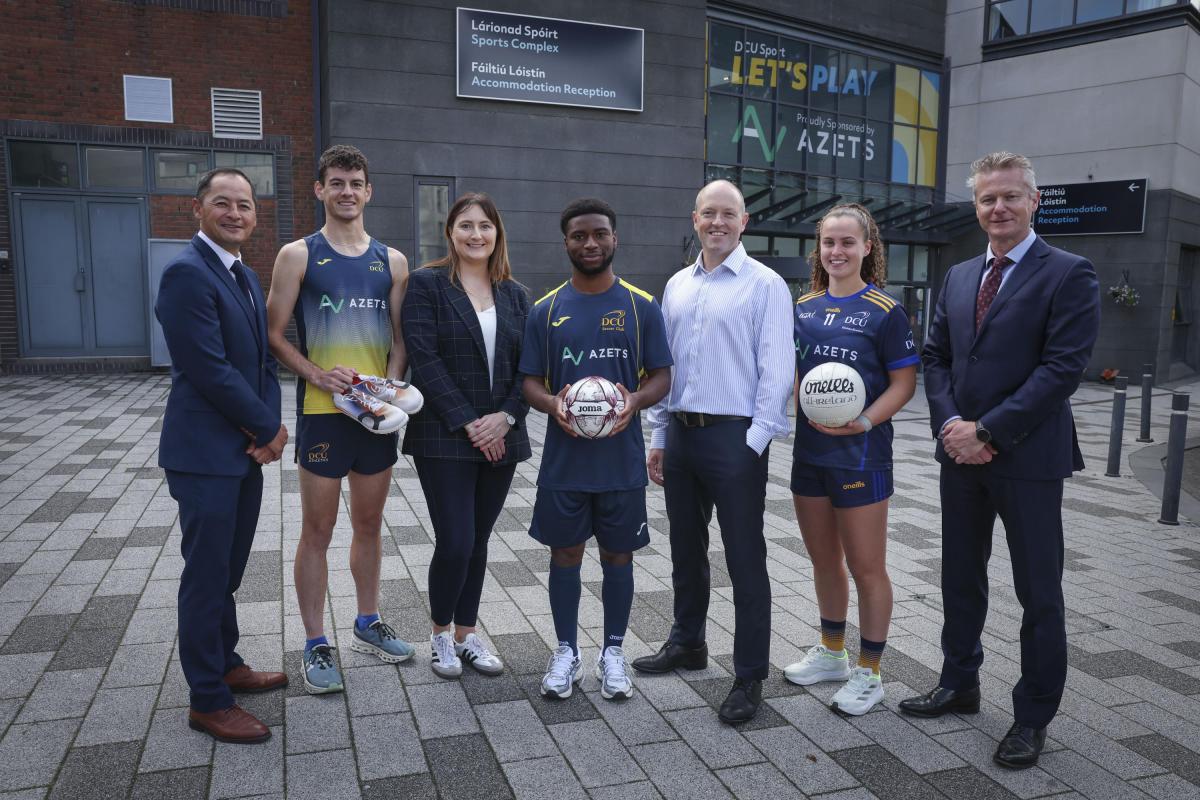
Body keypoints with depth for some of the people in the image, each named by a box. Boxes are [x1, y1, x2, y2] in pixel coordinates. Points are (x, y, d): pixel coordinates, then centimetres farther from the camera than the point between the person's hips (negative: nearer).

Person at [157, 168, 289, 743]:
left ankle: (225, 664, 35)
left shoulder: (246, 277, 13)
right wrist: (268, 429, -12)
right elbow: (210, 370, -21)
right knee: (207, 576, 2)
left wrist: (268, 427, -4)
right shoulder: (187, 272, -15)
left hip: (246, 447, 8)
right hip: (205, 452, -8)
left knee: (227, 570, 19)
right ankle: (208, 700, 16)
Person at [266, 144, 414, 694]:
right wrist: (321, 376, -18)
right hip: (322, 412, -3)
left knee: (369, 523, 15)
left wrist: (391, 385, -7)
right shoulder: (298, 255, -1)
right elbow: (275, 335, -3)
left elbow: (400, 338, 10)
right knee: (317, 531, 3)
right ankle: (316, 646, 16)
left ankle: (367, 625, 31)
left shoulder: (391, 261, 8)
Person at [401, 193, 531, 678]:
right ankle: (441, 634, 20)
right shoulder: (427, 284, -3)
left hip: (500, 437, 4)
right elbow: (423, 359, -11)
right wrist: (467, 423, -15)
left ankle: (466, 634, 27)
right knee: (455, 543, -5)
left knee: (478, 542, 11)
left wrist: (506, 416, -9)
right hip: (444, 438, -4)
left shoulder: (515, 295, 11)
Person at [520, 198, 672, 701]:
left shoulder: (641, 306, 0)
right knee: (565, 554, 11)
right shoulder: (546, 310, 2)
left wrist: (635, 401, -20)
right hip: (564, 459, 1)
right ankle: (566, 651, 28)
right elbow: (529, 380, 4)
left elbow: (662, 375, 2)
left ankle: (613, 652, 28)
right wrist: (552, 404, -18)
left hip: (622, 459, 0)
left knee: (618, 555, 11)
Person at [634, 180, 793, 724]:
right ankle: (687, 643, 37)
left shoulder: (765, 285, -5)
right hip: (680, 433, 6)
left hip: (735, 437, -6)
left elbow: (776, 371, -9)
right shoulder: (677, 285, 13)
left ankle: (749, 678, 12)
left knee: (745, 561, 0)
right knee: (686, 550, 18)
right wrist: (659, 438, 13)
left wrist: (756, 442, -14)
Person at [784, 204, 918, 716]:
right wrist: (798, 415, 0)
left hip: (860, 453, -5)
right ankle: (831, 653, 35)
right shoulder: (804, 306, 8)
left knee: (866, 567, 5)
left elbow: (904, 382, -8)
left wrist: (864, 421, -22)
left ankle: (868, 672, 20)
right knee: (824, 560, 17)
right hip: (809, 451, 6)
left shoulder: (884, 311, -8)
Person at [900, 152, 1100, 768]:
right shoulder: (958, 277, 12)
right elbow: (936, 357, 11)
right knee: (960, 579, 16)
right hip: (961, 455, 6)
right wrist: (949, 425, -6)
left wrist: (987, 431, -17)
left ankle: (1032, 717, 21)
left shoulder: (1068, 275, -7)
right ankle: (959, 684, 34)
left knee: (1038, 593, 6)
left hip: (1027, 458, -5)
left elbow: (1063, 367, -15)